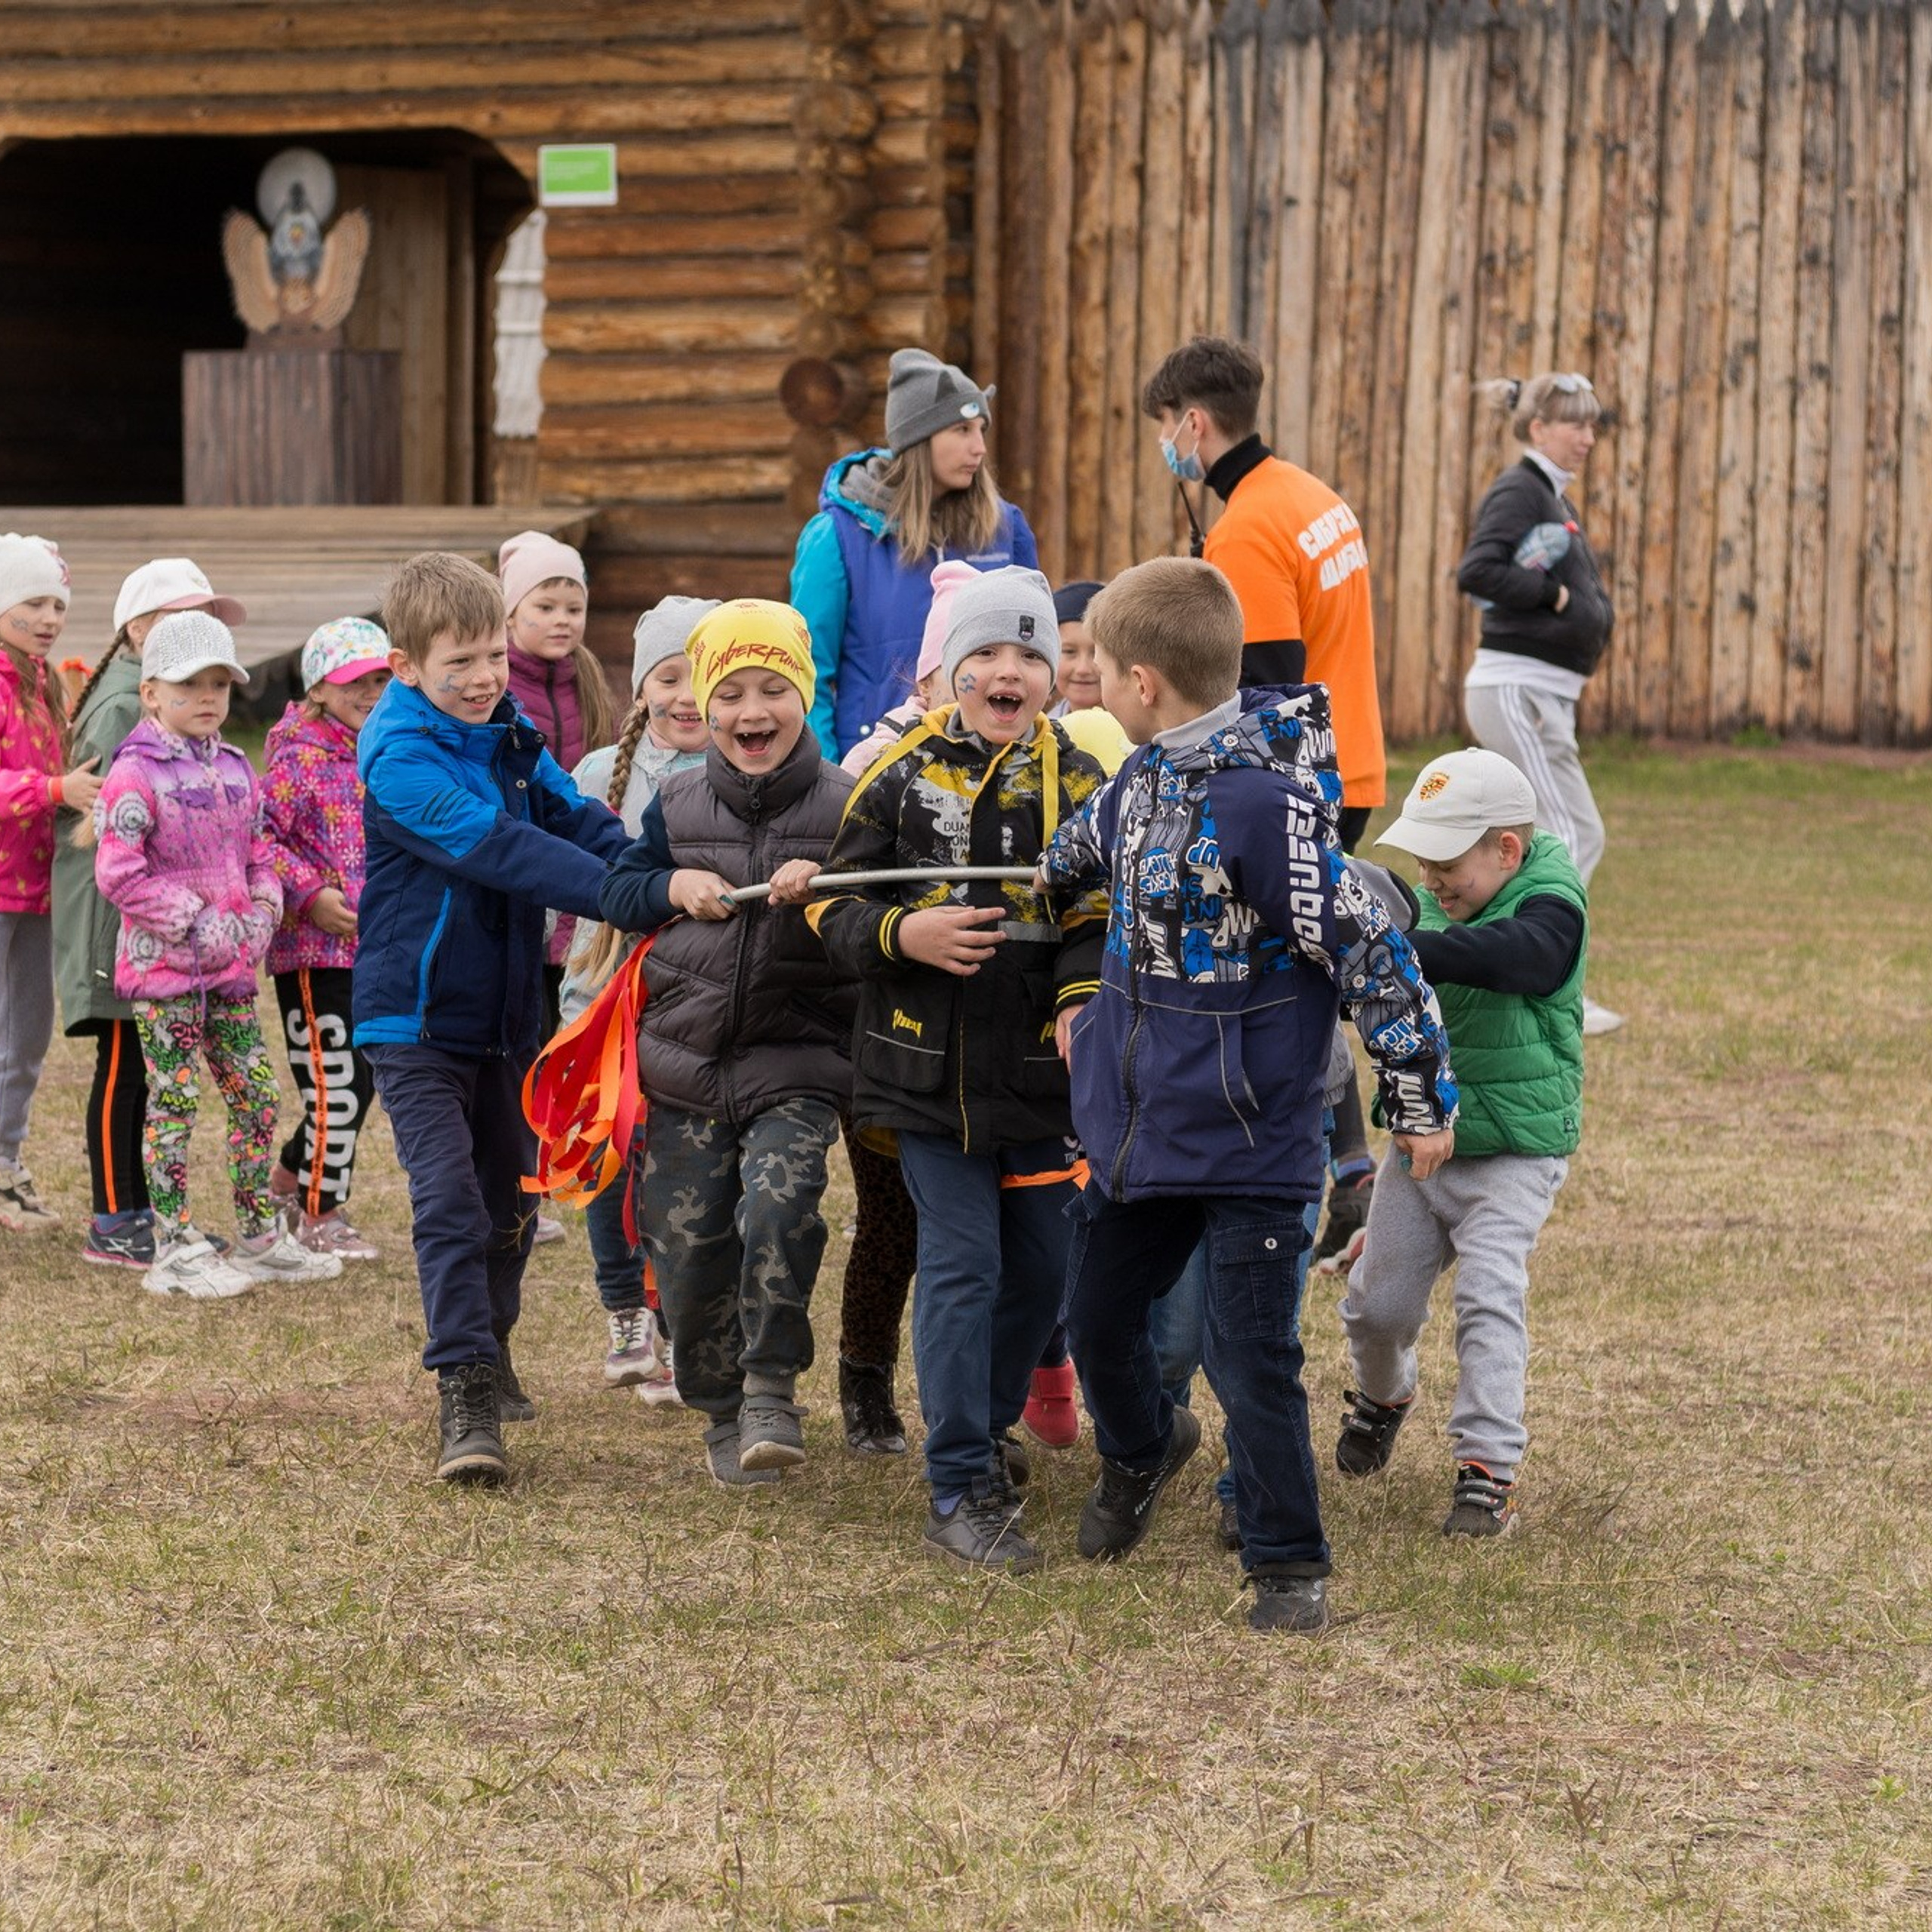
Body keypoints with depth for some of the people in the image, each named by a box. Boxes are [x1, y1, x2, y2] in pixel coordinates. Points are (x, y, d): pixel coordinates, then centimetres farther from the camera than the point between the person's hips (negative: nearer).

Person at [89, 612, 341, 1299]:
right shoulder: (135, 777, -12)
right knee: (174, 1104, -3)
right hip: (163, 965, -7)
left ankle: (261, 1236, 22)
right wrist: (196, 922, -16)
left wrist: (260, 917, 2)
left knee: (257, 1096, 10)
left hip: (231, 965, 7)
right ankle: (175, 1251, 3)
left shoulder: (235, 772, 11)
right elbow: (117, 874, -17)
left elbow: (259, 856, 20)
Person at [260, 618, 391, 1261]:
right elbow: (255, 836, -18)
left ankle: (292, 1176, 33)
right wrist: (309, 893, -21)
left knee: (359, 1079, 13)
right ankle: (321, 1213, 8)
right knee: (339, 1082, -5)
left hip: (375, 949, 8)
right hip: (316, 949, -8)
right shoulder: (301, 758, -12)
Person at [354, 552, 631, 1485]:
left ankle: (488, 1351, 36)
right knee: (449, 1198, -15)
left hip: (505, 1013, 7)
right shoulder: (399, 756, -21)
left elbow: (577, 820, -3)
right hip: (418, 1015, -7)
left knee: (506, 1192, 17)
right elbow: (497, 848, -30)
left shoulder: (510, 734, 4)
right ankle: (463, 1394, -15)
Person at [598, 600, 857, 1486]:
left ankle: (772, 1388, -9)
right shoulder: (678, 803, 6)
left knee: (778, 1209, -26)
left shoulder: (841, 805, -3)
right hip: (686, 1063, 3)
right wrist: (672, 888, -6)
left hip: (798, 1065, -3)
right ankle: (722, 1411, 25)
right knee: (689, 1245, 4)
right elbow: (617, 890, 14)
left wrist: (823, 887, -24)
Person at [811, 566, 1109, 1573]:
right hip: (930, 1063, -2)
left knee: (1041, 1263, 11)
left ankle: (985, 1425, 37)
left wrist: (1084, 1002, -18)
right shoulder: (900, 779, -2)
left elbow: (1100, 919, 1)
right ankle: (960, 1489, -4)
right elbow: (836, 908, 2)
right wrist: (902, 934, -18)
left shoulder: (1076, 784, 2)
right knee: (961, 1263, -7)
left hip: (1040, 1067, 3)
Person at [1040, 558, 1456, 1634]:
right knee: (1100, 1320, 20)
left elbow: (1367, 948, -20)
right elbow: (1089, 851, 24)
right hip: (1136, 1120, 8)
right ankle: (1141, 1449, 49)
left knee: (1254, 1355, -3)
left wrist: (1421, 1097, -14)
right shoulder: (1146, 777, 2)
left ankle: (1290, 1565, 12)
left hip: (1250, 1134, -8)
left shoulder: (1265, 803, -24)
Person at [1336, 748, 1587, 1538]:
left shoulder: (1551, 908, -18)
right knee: (1377, 1300, 9)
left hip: (1513, 1154, -6)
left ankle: (1488, 1468, -14)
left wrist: (1406, 955, -55)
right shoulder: (1431, 904, 2)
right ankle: (1382, 1394, 41)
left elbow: (1515, 953, -43)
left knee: (1488, 1294, -19)